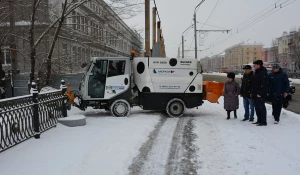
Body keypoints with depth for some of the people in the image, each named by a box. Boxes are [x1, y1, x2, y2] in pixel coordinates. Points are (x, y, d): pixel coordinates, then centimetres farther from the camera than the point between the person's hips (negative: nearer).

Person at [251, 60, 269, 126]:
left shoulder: (263, 73, -14)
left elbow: (264, 85, -21)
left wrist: (260, 93, -23)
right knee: (257, 108, 14)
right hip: (255, 94, 10)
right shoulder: (256, 73, 17)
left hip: (260, 95, -10)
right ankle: (259, 120, 23)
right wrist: (252, 92, 19)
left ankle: (263, 122, 0)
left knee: (261, 108, -5)